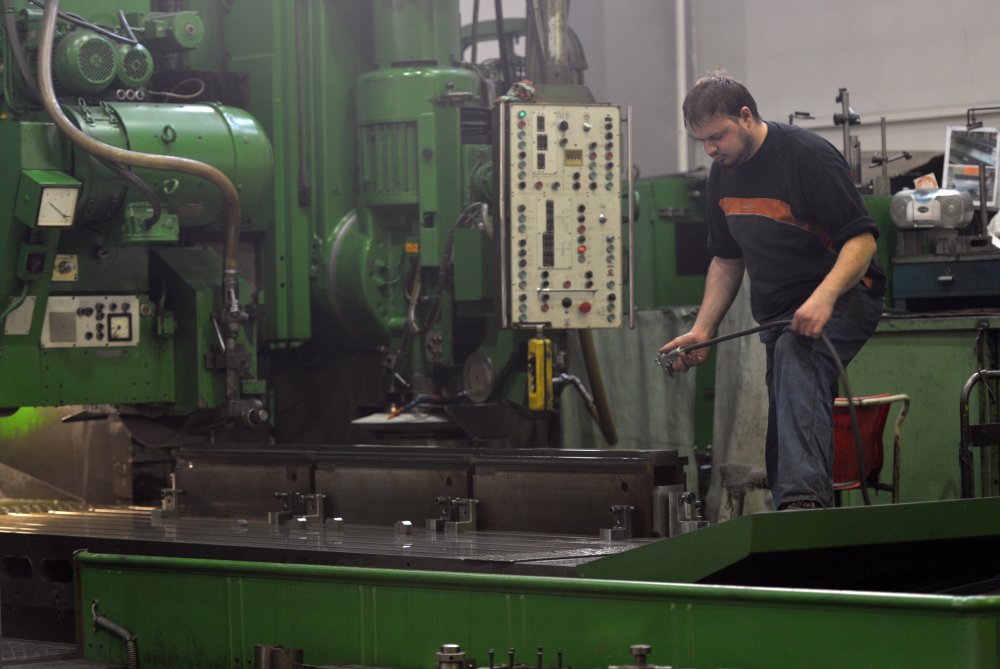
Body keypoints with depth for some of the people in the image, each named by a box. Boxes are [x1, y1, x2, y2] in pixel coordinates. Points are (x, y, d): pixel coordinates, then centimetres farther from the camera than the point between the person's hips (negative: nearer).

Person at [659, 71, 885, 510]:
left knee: (794, 356, -38)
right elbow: (727, 259, 19)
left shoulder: (808, 157, -16)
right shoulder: (723, 175, 8)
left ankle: (804, 497, -52)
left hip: (844, 296, -9)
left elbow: (861, 239, -20)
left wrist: (823, 297, -35)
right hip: (779, 314, 9)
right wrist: (702, 330, 8)